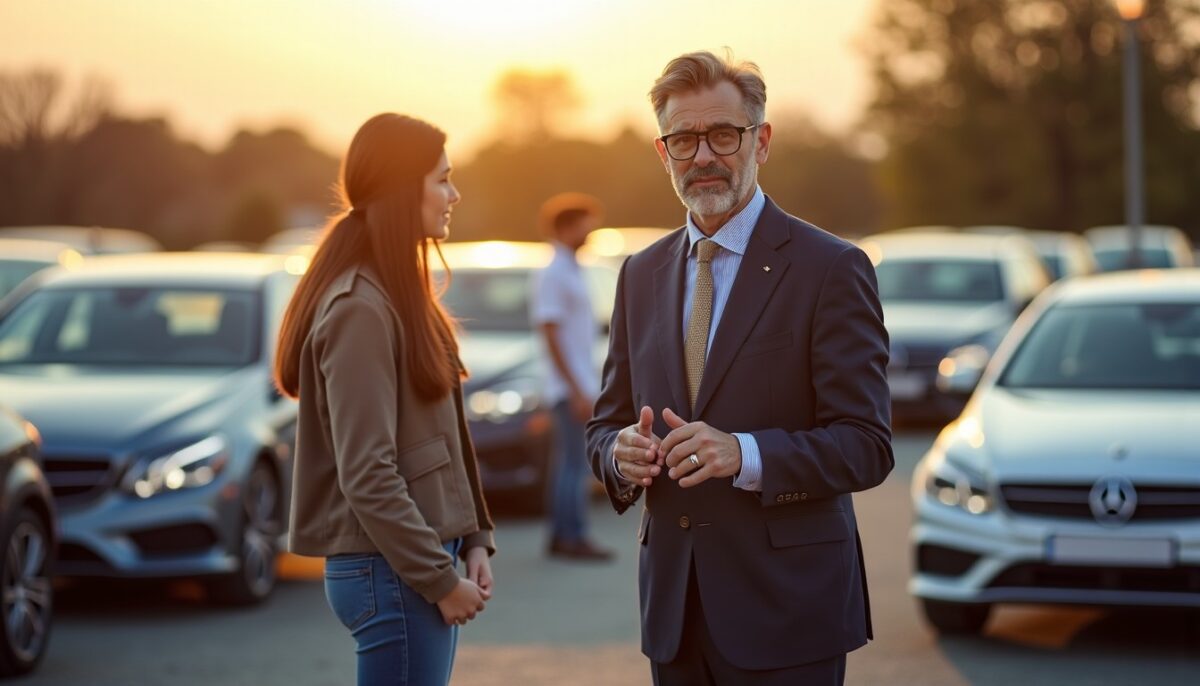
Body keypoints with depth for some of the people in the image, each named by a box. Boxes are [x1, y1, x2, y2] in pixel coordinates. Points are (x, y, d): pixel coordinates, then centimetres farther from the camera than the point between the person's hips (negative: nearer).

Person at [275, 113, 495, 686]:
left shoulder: (399, 295, 14)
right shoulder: (360, 311, -15)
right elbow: (368, 476, -19)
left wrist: (473, 539, 10)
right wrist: (440, 578, -15)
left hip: (424, 559, 9)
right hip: (391, 574, -9)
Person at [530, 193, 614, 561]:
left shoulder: (570, 271, 16)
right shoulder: (552, 274, -13)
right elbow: (550, 335, -18)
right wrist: (576, 390, -20)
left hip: (581, 383, 10)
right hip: (570, 386, -10)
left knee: (570, 462, 12)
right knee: (574, 464, -9)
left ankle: (562, 536, 16)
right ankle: (572, 538, -7)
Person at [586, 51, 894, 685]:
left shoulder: (831, 269, -6)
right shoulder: (641, 275, 12)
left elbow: (866, 446, -11)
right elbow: (606, 423, 16)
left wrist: (744, 454, -25)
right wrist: (621, 453, -8)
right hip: (674, 606, 5)